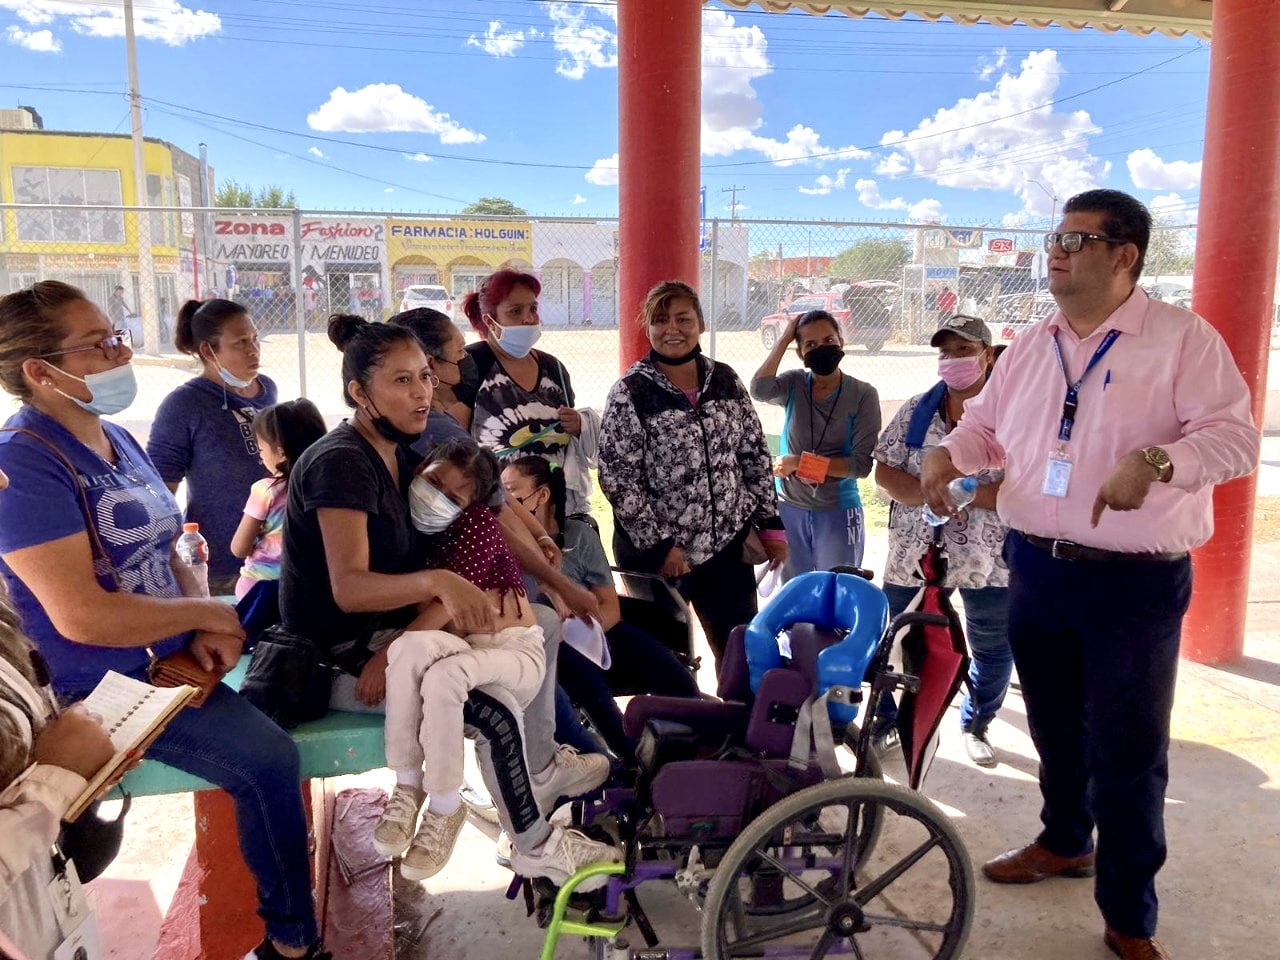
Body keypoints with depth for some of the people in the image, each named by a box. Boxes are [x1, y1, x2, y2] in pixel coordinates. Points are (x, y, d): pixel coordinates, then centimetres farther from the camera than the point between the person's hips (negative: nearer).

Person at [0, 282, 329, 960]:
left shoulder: (117, 440, 8)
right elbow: (82, 616, -27)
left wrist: (204, 631, -6)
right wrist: (208, 614, -15)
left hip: (168, 658, 9)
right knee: (267, 761, -19)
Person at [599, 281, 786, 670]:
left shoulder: (725, 380, 5)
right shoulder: (631, 393, -9)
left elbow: (755, 456, 10)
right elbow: (617, 477, -13)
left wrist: (770, 524, 6)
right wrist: (658, 545, -14)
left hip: (728, 545, 4)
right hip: (658, 552, -4)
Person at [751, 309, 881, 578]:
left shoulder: (863, 394, -9)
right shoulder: (794, 384, -1)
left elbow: (862, 463, -14)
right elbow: (759, 390, -24)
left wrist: (801, 463, -16)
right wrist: (783, 340, -15)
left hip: (838, 513, -2)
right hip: (789, 510, 3)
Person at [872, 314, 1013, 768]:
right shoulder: (915, 411, 4)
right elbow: (884, 472, 1)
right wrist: (928, 494, -16)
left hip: (989, 558, -1)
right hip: (914, 555, 2)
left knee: (994, 649, 12)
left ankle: (975, 725, 36)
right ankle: (886, 718, 33)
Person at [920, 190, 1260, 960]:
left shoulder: (1182, 338, -8)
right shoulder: (1031, 347, 9)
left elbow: (1235, 435, -16)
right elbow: (987, 425, 15)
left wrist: (1155, 461, -34)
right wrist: (947, 455, -6)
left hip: (1135, 584, -5)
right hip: (1037, 569, 6)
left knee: (1128, 751, 4)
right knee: (1055, 724, 21)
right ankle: (1065, 841, 45)